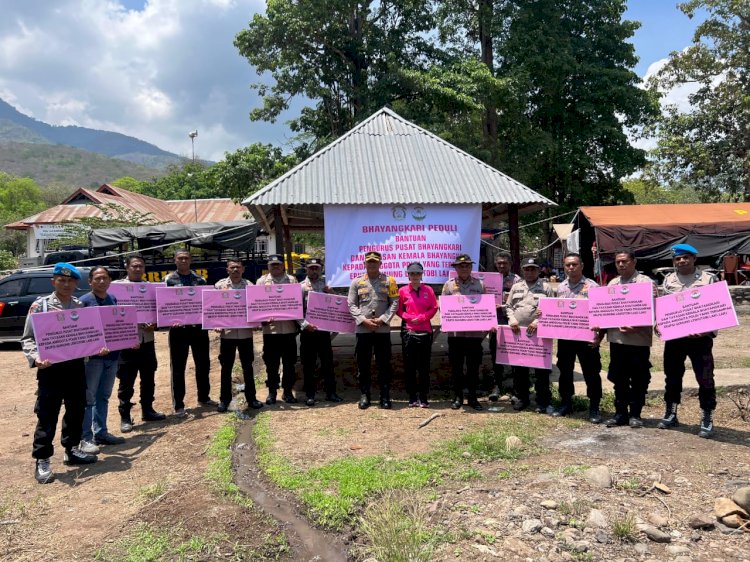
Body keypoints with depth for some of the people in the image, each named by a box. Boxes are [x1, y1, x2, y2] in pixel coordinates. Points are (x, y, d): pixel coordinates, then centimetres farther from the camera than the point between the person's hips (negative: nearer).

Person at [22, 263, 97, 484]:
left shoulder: (81, 306, 8)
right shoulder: (40, 305, -5)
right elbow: (28, 338, -6)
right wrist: (36, 358, -21)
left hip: (76, 366, 5)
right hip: (51, 368, -5)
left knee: (77, 410, 14)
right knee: (47, 415, 0)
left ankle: (71, 450, 31)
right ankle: (42, 460, 11)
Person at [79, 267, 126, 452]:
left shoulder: (113, 299, 10)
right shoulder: (84, 301, -9)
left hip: (112, 355, 6)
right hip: (92, 356, -6)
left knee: (104, 396, 15)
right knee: (88, 397, 0)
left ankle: (101, 432, 25)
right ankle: (85, 438, 5)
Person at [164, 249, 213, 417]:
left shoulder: (200, 279, 9)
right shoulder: (169, 280, 0)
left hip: (199, 327, 3)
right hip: (179, 328, -3)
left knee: (203, 364, 13)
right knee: (178, 368, 4)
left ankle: (203, 397, 31)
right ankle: (178, 405, 13)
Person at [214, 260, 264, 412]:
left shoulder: (250, 285, 4)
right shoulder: (220, 285, 2)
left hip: (245, 332, 1)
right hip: (227, 332, -1)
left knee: (248, 367, 10)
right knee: (226, 367, 8)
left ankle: (251, 398, 21)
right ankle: (224, 399, 20)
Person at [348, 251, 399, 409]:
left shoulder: (389, 281, 5)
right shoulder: (356, 282, 7)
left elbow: (395, 303, 0)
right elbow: (352, 305, 3)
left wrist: (382, 319, -11)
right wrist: (363, 320, -10)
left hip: (383, 329, -1)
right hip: (362, 329, 1)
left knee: (384, 364, 3)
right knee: (363, 364, 5)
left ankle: (385, 396, 13)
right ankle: (364, 395, 16)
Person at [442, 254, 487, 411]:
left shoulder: (480, 285, 8)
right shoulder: (449, 285, 5)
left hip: (475, 332, 1)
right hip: (455, 333, 0)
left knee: (473, 366, 7)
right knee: (456, 366, 7)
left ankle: (472, 397, 19)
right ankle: (457, 396, 19)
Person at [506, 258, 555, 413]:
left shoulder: (546, 287, 2)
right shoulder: (516, 287, 14)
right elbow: (509, 306, 14)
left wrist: (538, 322, -15)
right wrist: (512, 319, -5)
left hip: (538, 333, -4)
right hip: (517, 333, 4)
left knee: (541, 369, 1)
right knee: (518, 367, 10)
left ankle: (543, 402, 12)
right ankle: (521, 398, 23)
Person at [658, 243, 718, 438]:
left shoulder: (709, 279, 0)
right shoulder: (668, 281, 8)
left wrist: (708, 329, -16)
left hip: (701, 337, -3)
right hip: (673, 336, 3)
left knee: (705, 378, 0)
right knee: (672, 377, 11)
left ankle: (707, 419, 11)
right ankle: (670, 414, 24)